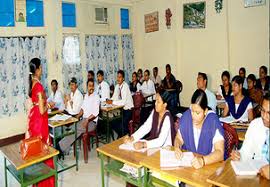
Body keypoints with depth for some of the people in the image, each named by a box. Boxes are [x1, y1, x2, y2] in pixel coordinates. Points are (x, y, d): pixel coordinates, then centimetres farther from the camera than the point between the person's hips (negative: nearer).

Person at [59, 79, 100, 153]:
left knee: (76, 129, -27)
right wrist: (78, 116, 0)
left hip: (92, 122, -6)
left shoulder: (96, 97, -10)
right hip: (84, 120, 6)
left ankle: (61, 146, -24)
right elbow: (83, 108, 16)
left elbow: (96, 113, -18)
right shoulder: (86, 96, 13)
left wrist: (87, 119, -30)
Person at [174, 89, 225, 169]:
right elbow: (178, 138, 3)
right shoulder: (186, 116, -9)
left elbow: (220, 153, -24)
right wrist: (177, 147, -18)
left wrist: (203, 161, -40)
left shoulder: (213, 122, -19)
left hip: (209, 164, -3)